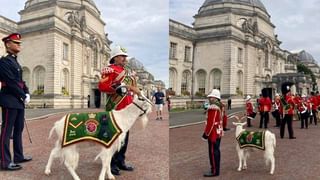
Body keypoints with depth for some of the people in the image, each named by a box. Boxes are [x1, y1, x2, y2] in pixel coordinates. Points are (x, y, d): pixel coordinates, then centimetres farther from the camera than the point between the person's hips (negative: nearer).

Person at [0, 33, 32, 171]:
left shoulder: (15, 62, 19)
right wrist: (23, 96, -12)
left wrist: (27, 94, 2)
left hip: (19, 101, 9)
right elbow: (11, 83, -17)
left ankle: (19, 156, 22)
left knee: (18, 129, 13)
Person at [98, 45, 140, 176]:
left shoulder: (128, 72, 20)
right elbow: (102, 86, -18)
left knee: (125, 136, 14)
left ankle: (120, 161, 25)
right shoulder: (110, 69, -7)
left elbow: (133, 87, 26)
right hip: (115, 109, -8)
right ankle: (111, 164, 8)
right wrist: (117, 88, -22)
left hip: (127, 109, 9)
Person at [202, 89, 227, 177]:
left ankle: (214, 171, 5)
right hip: (219, 133, 10)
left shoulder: (212, 108, -20)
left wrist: (206, 133, -18)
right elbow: (224, 119, 20)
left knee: (213, 152, -2)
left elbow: (211, 122, -24)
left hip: (213, 133, -10)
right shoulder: (221, 107, 10)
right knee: (216, 151, 16)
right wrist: (222, 128, 34)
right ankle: (216, 169, 26)